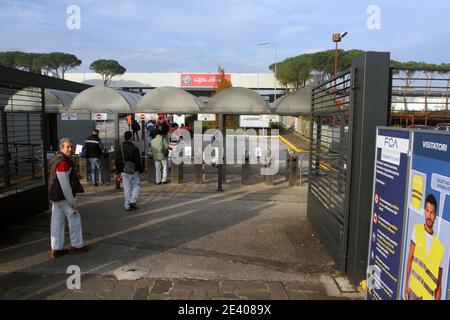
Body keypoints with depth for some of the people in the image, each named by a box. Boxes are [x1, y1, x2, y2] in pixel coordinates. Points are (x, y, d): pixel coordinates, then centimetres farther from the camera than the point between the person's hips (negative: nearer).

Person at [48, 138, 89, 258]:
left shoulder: (55, 159, 12)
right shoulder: (63, 162, -22)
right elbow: (64, 184, -24)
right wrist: (72, 201, -19)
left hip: (55, 196, 10)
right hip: (64, 197, -10)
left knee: (57, 221, 12)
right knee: (74, 219, 4)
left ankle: (56, 249, 18)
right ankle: (77, 245, 16)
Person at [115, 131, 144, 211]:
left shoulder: (120, 148, 3)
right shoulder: (135, 148, -10)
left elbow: (117, 161, 6)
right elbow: (138, 161, -10)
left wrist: (118, 172, 13)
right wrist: (141, 170, 2)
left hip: (124, 171, 4)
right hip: (134, 171, -4)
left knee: (127, 188, 10)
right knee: (136, 186, 10)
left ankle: (127, 205, 11)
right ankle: (133, 201, -3)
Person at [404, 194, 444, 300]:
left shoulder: (439, 246, -4)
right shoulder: (417, 229, -3)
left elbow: (439, 283, 3)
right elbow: (410, 258, 4)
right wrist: (406, 283, 5)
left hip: (429, 296, 0)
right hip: (414, 290, 0)